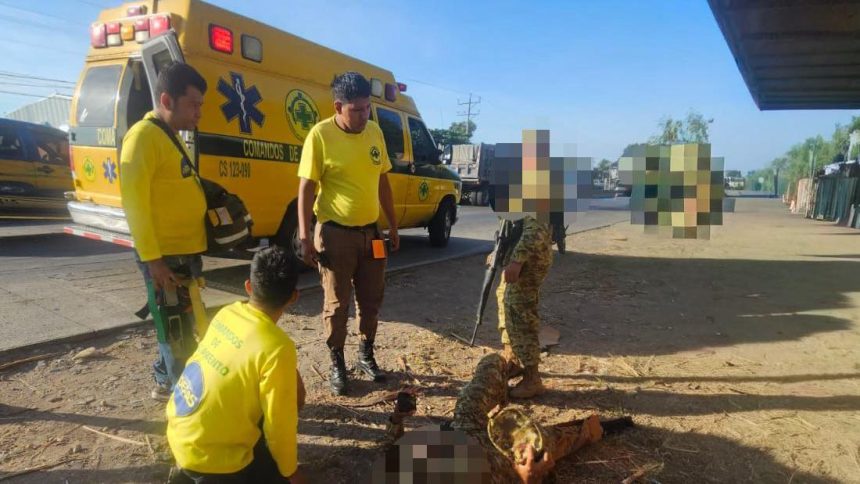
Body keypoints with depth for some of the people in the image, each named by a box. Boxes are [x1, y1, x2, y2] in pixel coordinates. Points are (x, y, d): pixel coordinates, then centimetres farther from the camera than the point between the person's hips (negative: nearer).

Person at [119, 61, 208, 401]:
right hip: (164, 257, -9)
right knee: (176, 331, 2)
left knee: (180, 326, 21)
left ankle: (165, 383, 37)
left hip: (184, 253, 9)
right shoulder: (143, 136, -15)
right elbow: (134, 201, -20)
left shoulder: (170, 137, 14)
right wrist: (152, 259, -22)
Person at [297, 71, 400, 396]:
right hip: (335, 233, -5)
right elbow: (306, 188, -10)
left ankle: (366, 355, 35)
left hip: (370, 231, 5)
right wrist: (305, 237, -15)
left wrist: (393, 225, 13)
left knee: (371, 299, 15)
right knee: (337, 303, 7)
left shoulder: (375, 132, 4)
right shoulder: (320, 135, -11)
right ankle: (337, 364, 25)